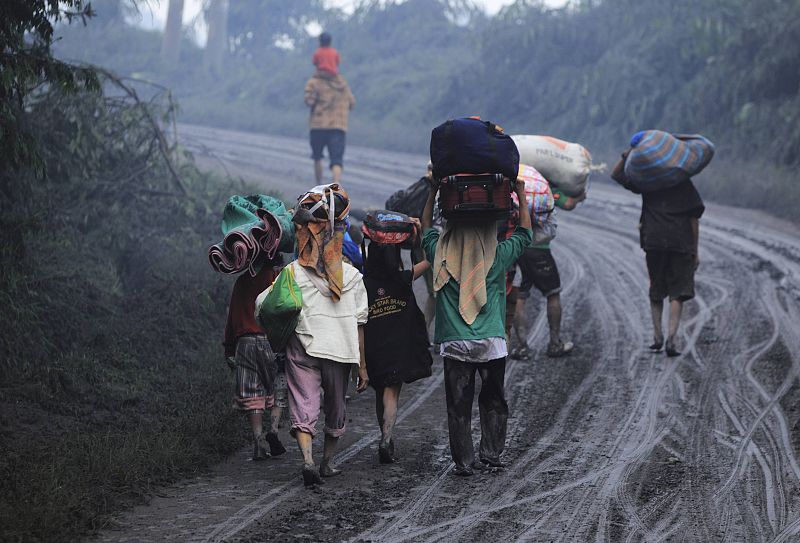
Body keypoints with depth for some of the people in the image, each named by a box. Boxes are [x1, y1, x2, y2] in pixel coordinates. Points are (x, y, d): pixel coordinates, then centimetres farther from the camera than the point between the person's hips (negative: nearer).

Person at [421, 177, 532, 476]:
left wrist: (432, 193, 22)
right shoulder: (498, 257, -6)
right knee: (493, 401, 13)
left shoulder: (442, 256, -4)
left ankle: (464, 461, 5)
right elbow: (524, 233, 11)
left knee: (459, 406, 5)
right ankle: (491, 456, 14)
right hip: (491, 343, 0)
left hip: (454, 343, 1)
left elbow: (426, 230, 17)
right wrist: (521, 196, 18)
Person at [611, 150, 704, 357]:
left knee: (656, 292, 15)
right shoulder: (684, 182, 8)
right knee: (678, 293, 1)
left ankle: (658, 337, 12)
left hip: (654, 241, 1)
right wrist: (695, 251, 9)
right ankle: (671, 338, -13)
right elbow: (694, 217, 6)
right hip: (681, 243, -1)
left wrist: (629, 153, 10)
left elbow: (616, 174, 19)